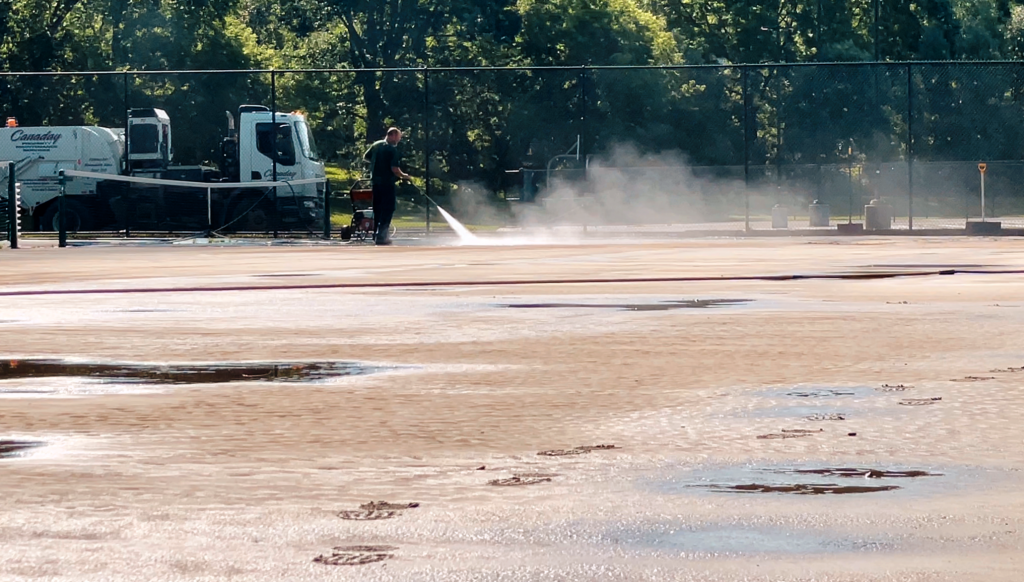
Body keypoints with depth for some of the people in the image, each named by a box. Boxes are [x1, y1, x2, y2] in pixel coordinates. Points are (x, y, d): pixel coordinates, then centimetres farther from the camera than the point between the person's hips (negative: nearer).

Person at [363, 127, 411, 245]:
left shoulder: (376, 145, 7)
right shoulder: (392, 150, -15)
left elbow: (365, 157, 18)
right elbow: (394, 169, -20)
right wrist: (403, 176, -4)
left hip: (375, 181, 7)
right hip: (387, 182, -7)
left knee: (377, 208, 17)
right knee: (388, 209, -2)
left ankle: (376, 234, 22)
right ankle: (381, 236, -8)